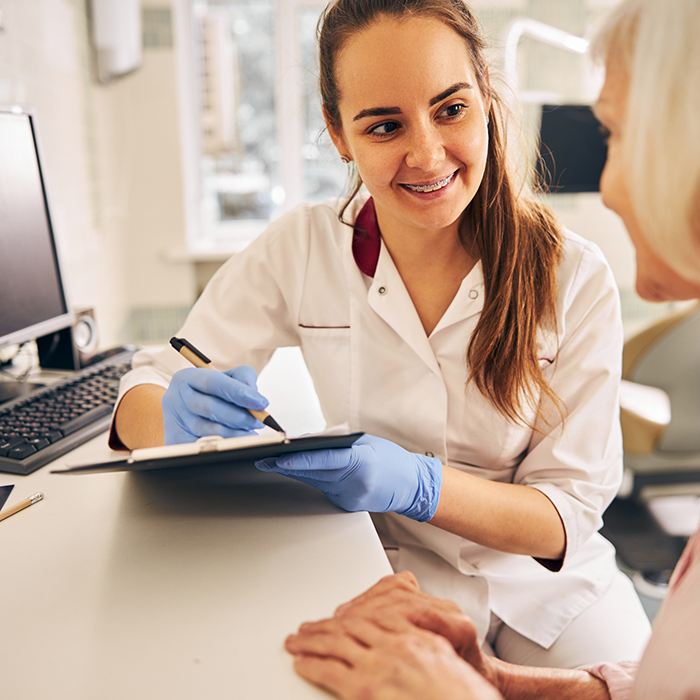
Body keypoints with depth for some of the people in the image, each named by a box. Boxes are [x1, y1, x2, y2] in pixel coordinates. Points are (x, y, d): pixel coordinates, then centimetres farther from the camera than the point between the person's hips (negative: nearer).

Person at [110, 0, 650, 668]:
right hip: (388, 574, 1)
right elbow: (146, 391, -9)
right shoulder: (301, 248, -13)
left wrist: (419, 484, -31)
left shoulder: (574, 277, -14)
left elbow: (572, 511, -13)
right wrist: (183, 420, -32)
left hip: (547, 586, 0)